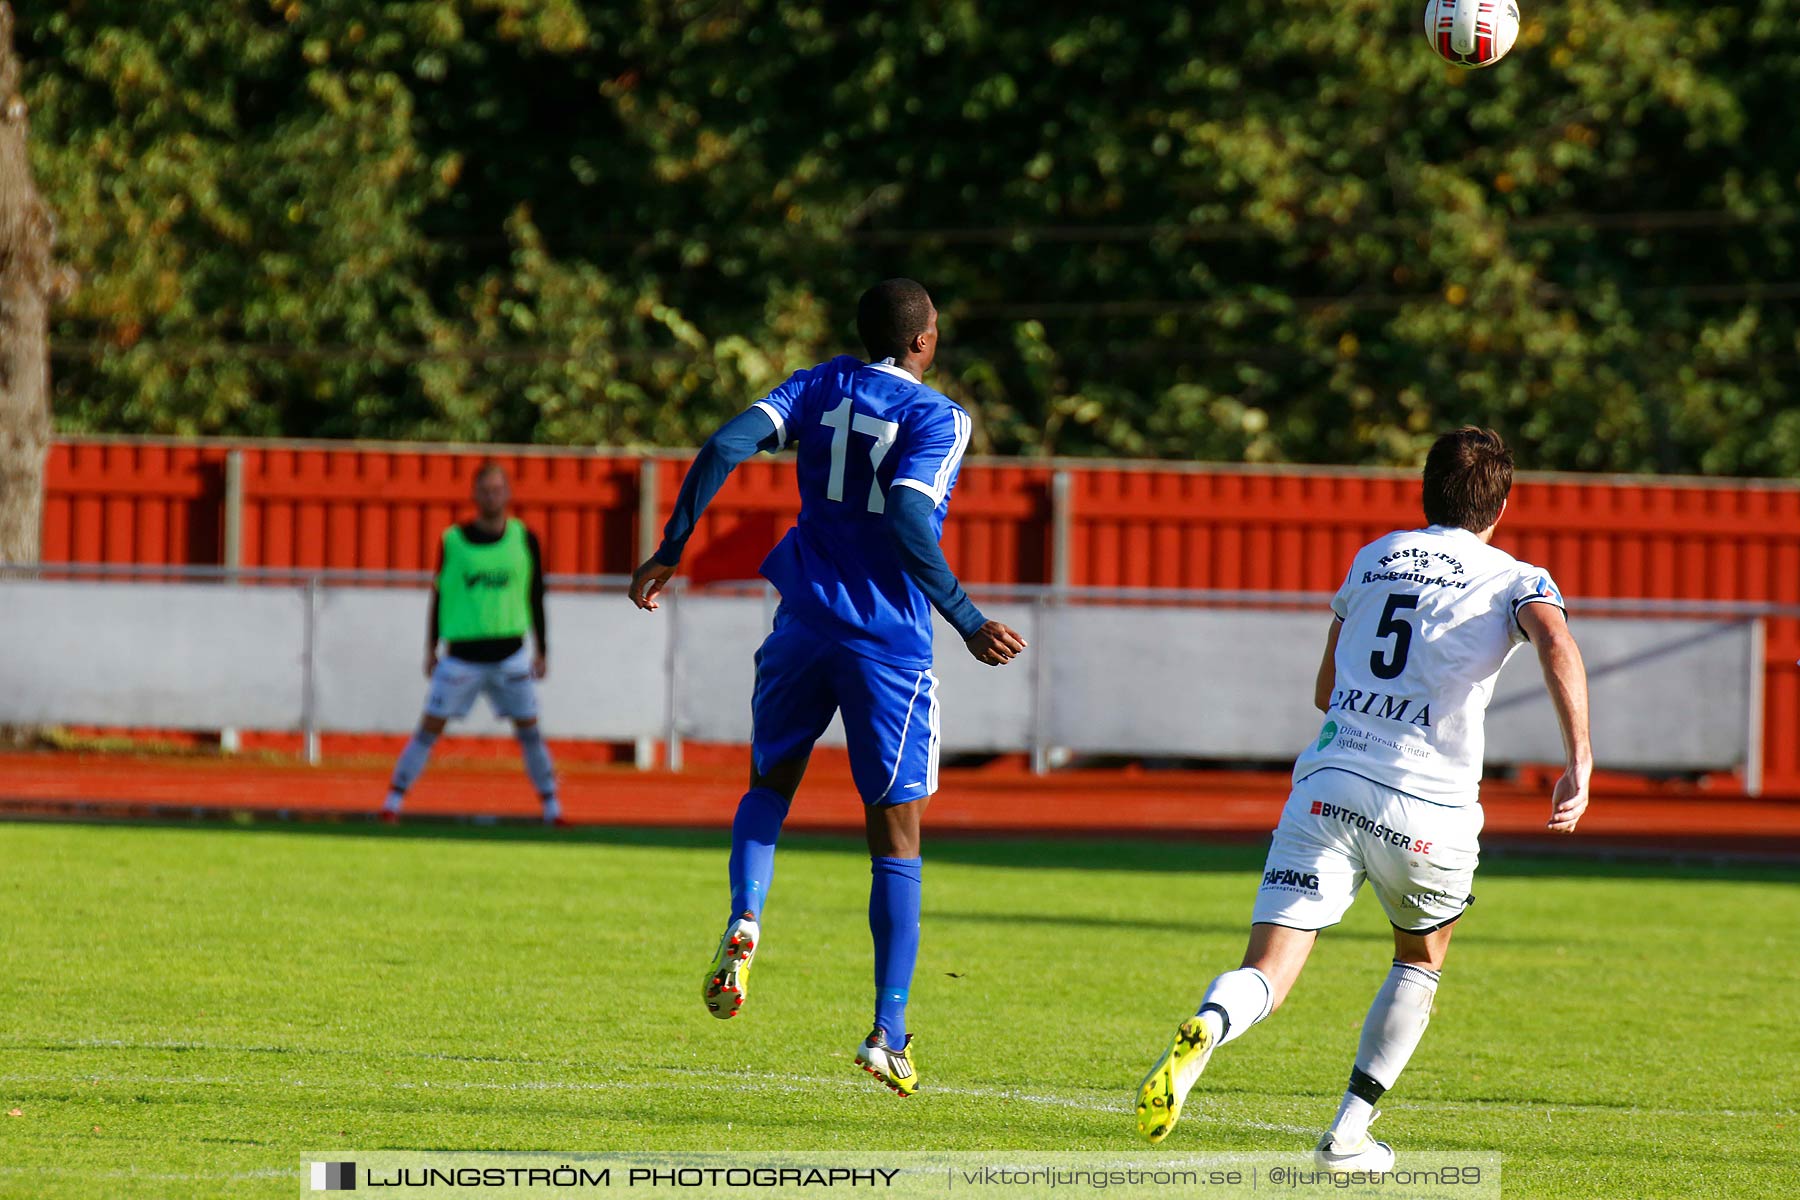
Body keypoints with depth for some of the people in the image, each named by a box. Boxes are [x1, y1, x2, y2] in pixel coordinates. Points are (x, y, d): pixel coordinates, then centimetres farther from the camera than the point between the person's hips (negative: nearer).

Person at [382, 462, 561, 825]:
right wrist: (431, 650, 7)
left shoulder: (524, 540, 3)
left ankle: (551, 806, 11)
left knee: (529, 730, 1)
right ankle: (394, 801, 0)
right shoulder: (453, 540, 0)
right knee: (430, 727, -5)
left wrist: (541, 651, 8)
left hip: (510, 654, 1)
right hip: (462, 654, -1)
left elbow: (535, 598, 9)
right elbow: (439, 597, 7)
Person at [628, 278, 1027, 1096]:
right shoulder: (938, 418, -7)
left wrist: (670, 553, -2)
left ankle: (745, 916, -6)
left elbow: (726, 447, -6)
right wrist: (969, 624, -17)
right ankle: (889, 1034, -2)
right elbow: (907, 524, -21)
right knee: (895, 835, 3)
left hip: (805, 622, 3)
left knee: (770, 782, 24)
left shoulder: (818, 388, 6)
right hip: (888, 641, -3)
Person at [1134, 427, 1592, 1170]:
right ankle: (1347, 1136, 22)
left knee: (1267, 973, -7)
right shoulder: (1514, 579, 8)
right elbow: (1557, 643, -15)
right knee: (1421, 961, 26)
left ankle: (1205, 1030, -41)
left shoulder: (1374, 558, 21)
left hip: (1330, 783, 2)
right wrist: (1579, 762, -19)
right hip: (1430, 812, -2)